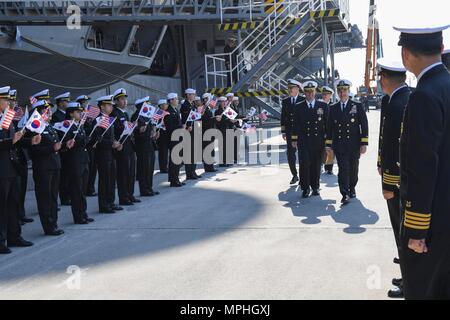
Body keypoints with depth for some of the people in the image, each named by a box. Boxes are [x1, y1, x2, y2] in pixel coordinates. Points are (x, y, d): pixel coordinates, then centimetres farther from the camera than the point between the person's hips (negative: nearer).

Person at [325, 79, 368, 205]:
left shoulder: (357, 106, 2)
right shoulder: (333, 108, 8)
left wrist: (364, 143, -6)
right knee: (343, 169, -9)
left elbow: (364, 125, 0)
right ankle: (345, 195, -10)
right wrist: (328, 145, 4)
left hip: (354, 145, 0)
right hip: (339, 146, 0)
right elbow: (329, 128, 10)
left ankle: (352, 188, 32)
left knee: (353, 169, 10)